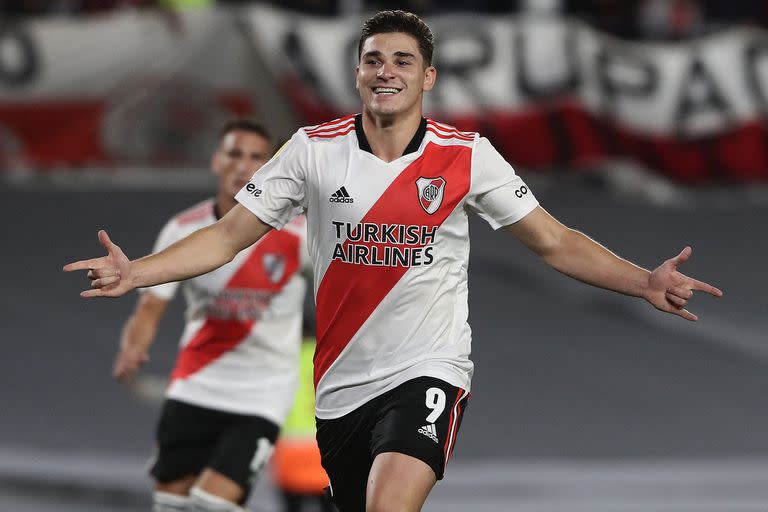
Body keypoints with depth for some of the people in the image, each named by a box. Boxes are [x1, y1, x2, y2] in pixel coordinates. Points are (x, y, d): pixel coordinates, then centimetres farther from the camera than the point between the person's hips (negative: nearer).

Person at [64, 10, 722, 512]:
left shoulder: (468, 156, -2)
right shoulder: (314, 149, 0)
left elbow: (557, 243, 4)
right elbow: (229, 236, 2)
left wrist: (645, 282, -10)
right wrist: (135, 272, -12)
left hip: (429, 371, -3)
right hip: (341, 383, 3)